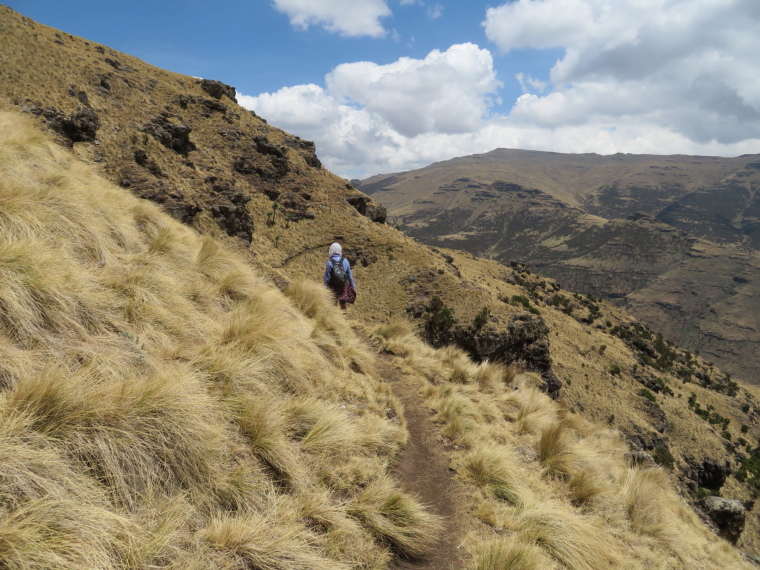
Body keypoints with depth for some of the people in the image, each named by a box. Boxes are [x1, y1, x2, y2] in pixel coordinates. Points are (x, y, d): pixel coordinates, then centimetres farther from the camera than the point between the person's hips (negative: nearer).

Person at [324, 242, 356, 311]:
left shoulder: (329, 263, -18)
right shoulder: (345, 261, -9)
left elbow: (327, 278, -13)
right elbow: (349, 276, -2)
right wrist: (353, 287, 9)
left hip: (333, 288, -2)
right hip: (343, 287, 2)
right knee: (343, 306, 16)